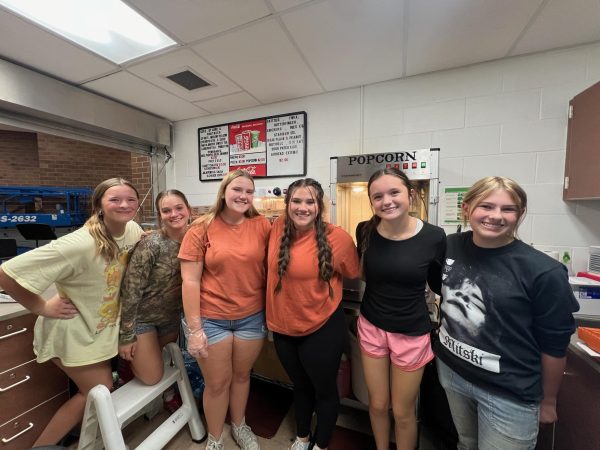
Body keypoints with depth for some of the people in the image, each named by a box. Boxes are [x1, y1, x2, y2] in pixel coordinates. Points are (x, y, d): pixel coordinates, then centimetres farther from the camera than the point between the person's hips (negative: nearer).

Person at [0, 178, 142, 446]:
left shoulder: (133, 230, -12)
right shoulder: (80, 245, -34)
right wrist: (42, 309, -18)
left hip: (104, 325, 7)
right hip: (76, 331, -7)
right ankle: (41, 445, 35)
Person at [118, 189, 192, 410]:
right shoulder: (150, 245, -27)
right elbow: (131, 291, -20)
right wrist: (126, 336, -14)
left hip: (171, 316, 4)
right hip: (142, 317, -4)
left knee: (162, 364, 21)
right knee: (151, 376, 8)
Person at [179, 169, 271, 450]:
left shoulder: (263, 226, -6)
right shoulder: (202, 229, -9)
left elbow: (269, 269, 2)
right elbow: (190, 281, -9)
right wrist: (195, 328, -9)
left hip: (252, 317, 2)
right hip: (212, 319, -1)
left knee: (242, 375, 23)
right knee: (217, 383, 16)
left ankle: (239, 426, 52)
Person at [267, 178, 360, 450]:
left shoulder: (337, 237, -20)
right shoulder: (279, 227, -8)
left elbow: (353, 275, -3)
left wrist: (322, 285, -2)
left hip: (322, 329, -4)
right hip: (283, 327, 4)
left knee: (324, 390, 22)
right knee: (300, 386, 29)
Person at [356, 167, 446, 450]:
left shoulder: (434, 237, -17)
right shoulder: (365, 232, -12)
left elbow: (439, 285, -1)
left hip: (412, 333, -1)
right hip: (371, 327, 2)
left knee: (403, 412, 20)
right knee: (377, 404, 23)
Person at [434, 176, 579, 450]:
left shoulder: (543, 272, -20)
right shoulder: (450, 247, -9)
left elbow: (554, 345, -9)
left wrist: (548, 401, 2)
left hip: (509, 394, -3)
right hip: (451, 371, 4)